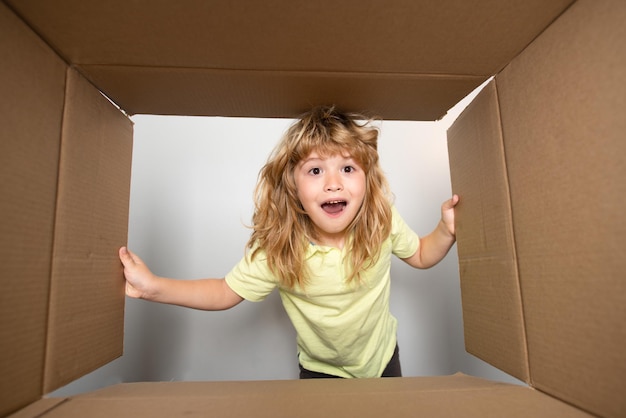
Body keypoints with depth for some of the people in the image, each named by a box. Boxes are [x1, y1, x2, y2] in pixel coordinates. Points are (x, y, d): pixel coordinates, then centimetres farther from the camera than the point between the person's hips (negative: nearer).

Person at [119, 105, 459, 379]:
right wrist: (153, 286, -29)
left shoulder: (384, 222, -24)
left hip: (382, 358, 3)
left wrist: (446, 231, -25)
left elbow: (421, 255, -5)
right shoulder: (276, 251, -30)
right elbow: (226, 292, -19)